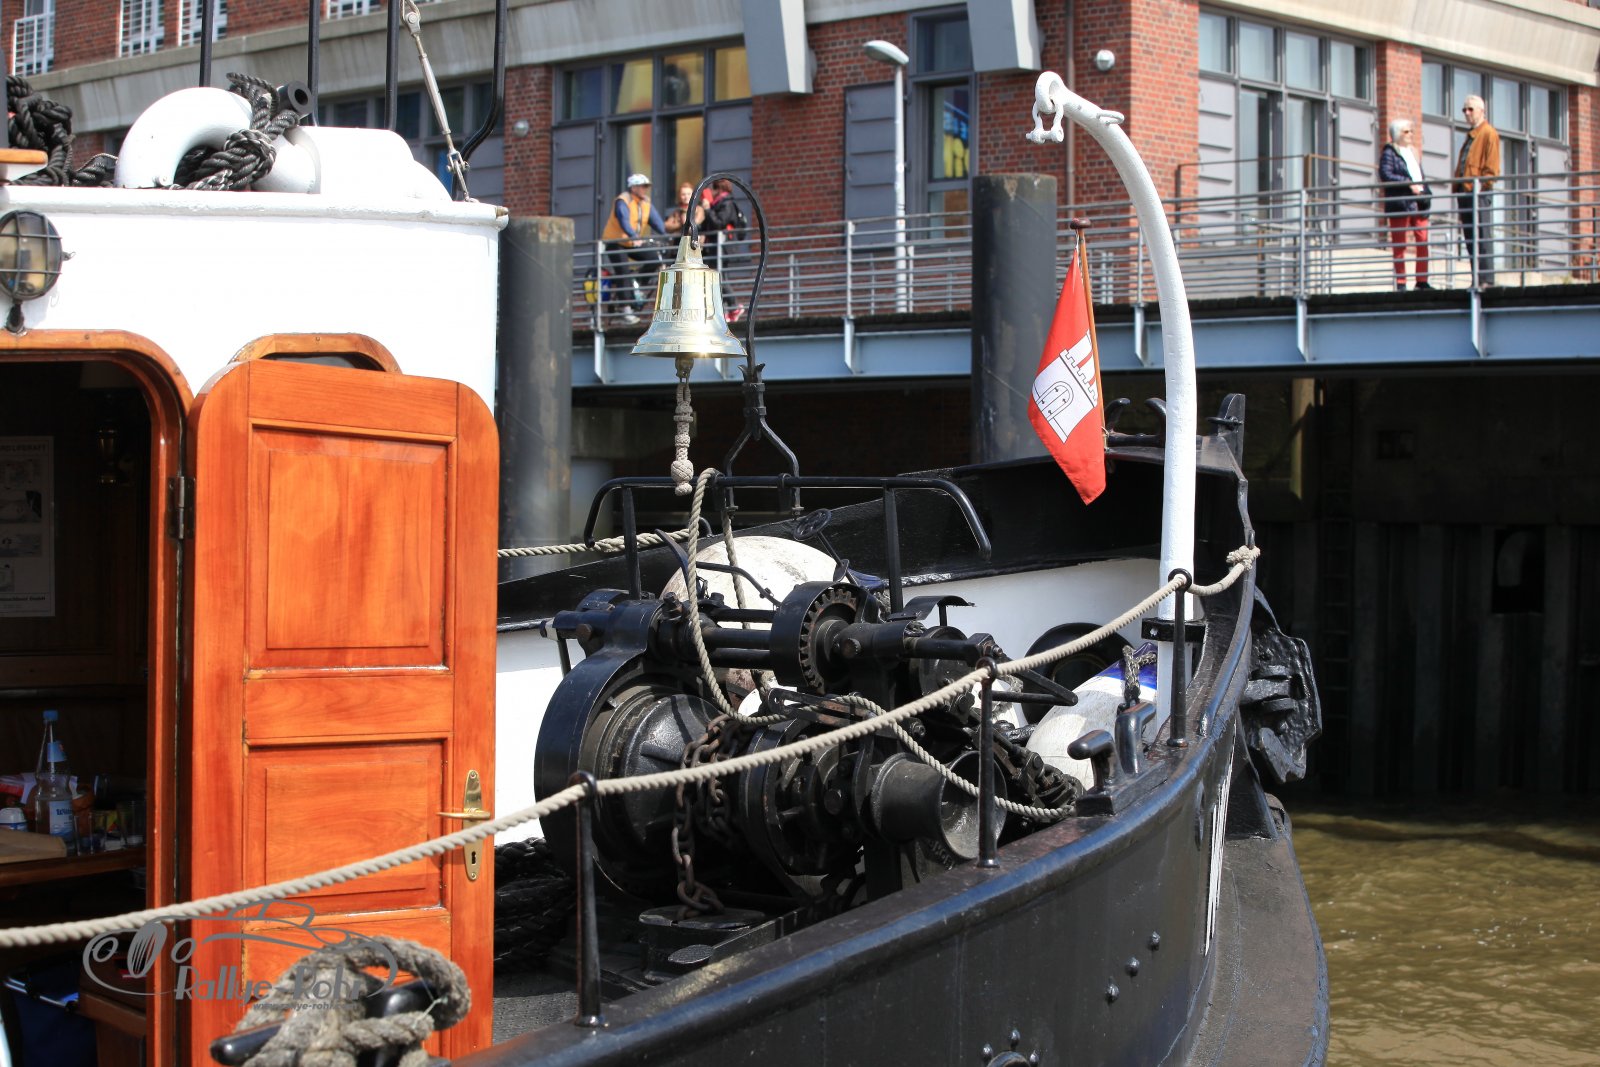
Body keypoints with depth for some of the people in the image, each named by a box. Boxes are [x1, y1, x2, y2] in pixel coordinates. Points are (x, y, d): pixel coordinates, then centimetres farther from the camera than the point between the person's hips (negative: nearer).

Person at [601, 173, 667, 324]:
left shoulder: (646, 203, 2)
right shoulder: (623, 202, -19)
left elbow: (657, 221, -7)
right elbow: (624, 221, -35)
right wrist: (634, 237, -50)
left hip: (634, 243, 6)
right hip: (615, 242, -6)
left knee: (656, 260, -13)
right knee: (624, 272, -16)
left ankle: (636, 279, 8)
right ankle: (627, 310, -15)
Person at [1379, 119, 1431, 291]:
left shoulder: (1413, 152, 23)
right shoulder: (1389, 152, 1)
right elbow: (1385, 175, -14)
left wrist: (1426, 196, 10)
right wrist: (1408, 183, -19)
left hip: (1418, 204, 6)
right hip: (1400, 204, -6)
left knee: (1423, 242, 1)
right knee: (1400, 245, -2)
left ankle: (1422, 281, 5)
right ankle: (1400, 283, 0)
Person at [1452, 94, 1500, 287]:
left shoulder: (1489, 133, -2)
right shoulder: (1470, 136, 25)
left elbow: (1492, 166, -9)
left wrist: (1481, 183, -18)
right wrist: (1456, 185, 15)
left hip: (1478, 191, -9)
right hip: (1464, 191, 9)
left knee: (1482, 235, -10)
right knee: (1469, 236, 6)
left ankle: (1487, 279, -11)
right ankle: (1477, 278, 8)